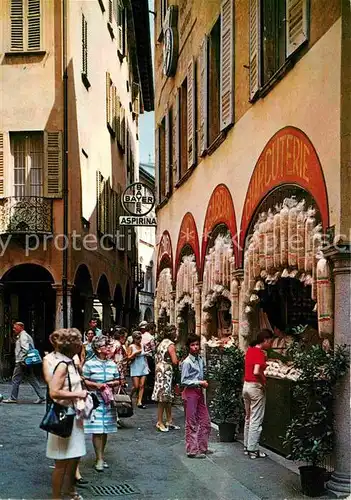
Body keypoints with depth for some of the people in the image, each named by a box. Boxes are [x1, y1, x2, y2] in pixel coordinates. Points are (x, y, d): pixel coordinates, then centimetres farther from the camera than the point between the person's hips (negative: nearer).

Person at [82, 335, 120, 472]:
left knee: (105, 430, 9)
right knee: (97, 431, -7)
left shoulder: (112, 364, 9)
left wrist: (112, 383, -4)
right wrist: (96, 385, -16)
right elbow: (84, 381, -5)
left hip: (108, 401, 5)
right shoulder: (89, 364, -6)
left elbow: (117, 381, 16)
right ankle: (99, 459, 1)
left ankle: (101, 455, 23)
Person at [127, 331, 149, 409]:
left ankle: (139, 402, -2)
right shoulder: (131, 347, -3)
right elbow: (128, 358, -7)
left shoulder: (142, 345, 10)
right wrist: (135, 353, -18)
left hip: (143, 368, 4)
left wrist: (147, 366, 16)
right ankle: (130, 397, 21)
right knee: (136, 386, -7)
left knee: (142, 385, -3)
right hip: (135, 368, -4)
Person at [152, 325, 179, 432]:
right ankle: (160, 422, -2)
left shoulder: (162, 343, 15)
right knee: (163, 399, -5)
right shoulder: (170, 345, -13)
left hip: (160, 370, 9)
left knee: (168, 398, 13)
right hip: (166, 372, -9)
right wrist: (180, 361, 0)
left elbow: (157, 358, 18)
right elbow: (175, 361, -19)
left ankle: (169, 421, 17)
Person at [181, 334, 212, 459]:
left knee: (205, 421, 11)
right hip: (190, 393, -8)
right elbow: (184, 381, -17)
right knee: (192, 423, -1)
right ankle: (192, 451, 7)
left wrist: (204, 383, 5)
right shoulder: (187, 362, -14)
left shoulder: (200, 360, 9)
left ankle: (202, 447, 23)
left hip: (199, 392, 8)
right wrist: (200, 383, -17)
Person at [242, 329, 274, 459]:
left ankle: (247, 446, 24)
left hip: (246, 385, 9)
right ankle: (253, 450, 3)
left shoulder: (250, 349, 8)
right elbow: (256, 372, -30)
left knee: (248, 418, 17)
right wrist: (263, 382, -15)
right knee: (256, 420, -1)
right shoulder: (260, 353, -18)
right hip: (256, 387, -9)